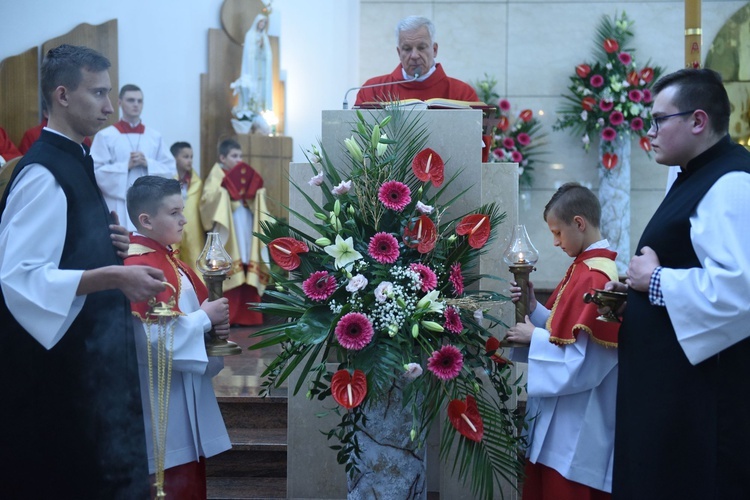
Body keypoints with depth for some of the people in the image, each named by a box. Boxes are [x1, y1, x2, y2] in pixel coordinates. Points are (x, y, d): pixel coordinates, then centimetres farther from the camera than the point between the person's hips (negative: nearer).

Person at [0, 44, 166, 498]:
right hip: (59, 359, -9)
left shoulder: (76, 161, 12)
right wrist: (113, 277, -31)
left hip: (93, 349, 9)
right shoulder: (43, 174, -17)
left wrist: (111, 245, 4)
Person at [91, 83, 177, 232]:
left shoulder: (155, 137, 10)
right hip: (118, 207, -3)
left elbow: (171, 170, 8)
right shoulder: (105, 136, -1)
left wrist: (148, 163, -8)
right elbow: (95, 172, -7)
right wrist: (126, 165, -14)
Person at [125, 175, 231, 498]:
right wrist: (205, 318, -18)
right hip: (162, 396, -10)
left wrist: (213, 323, -1)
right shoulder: (138, 268, -20)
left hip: (185, 390, 10)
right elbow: (152, 338, -27)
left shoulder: (167, 259, 11)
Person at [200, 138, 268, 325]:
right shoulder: (216, 175, 0)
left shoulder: (244, 175, 20)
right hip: (228, 233, -6)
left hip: (246, 232, 6)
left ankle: (245, 315, 6)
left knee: (247, 274, 2)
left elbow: (255, 201, 22)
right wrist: (226, 189, -20)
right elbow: (208, 198, -14)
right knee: (227, 274, -11)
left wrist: (256, 191, 3)